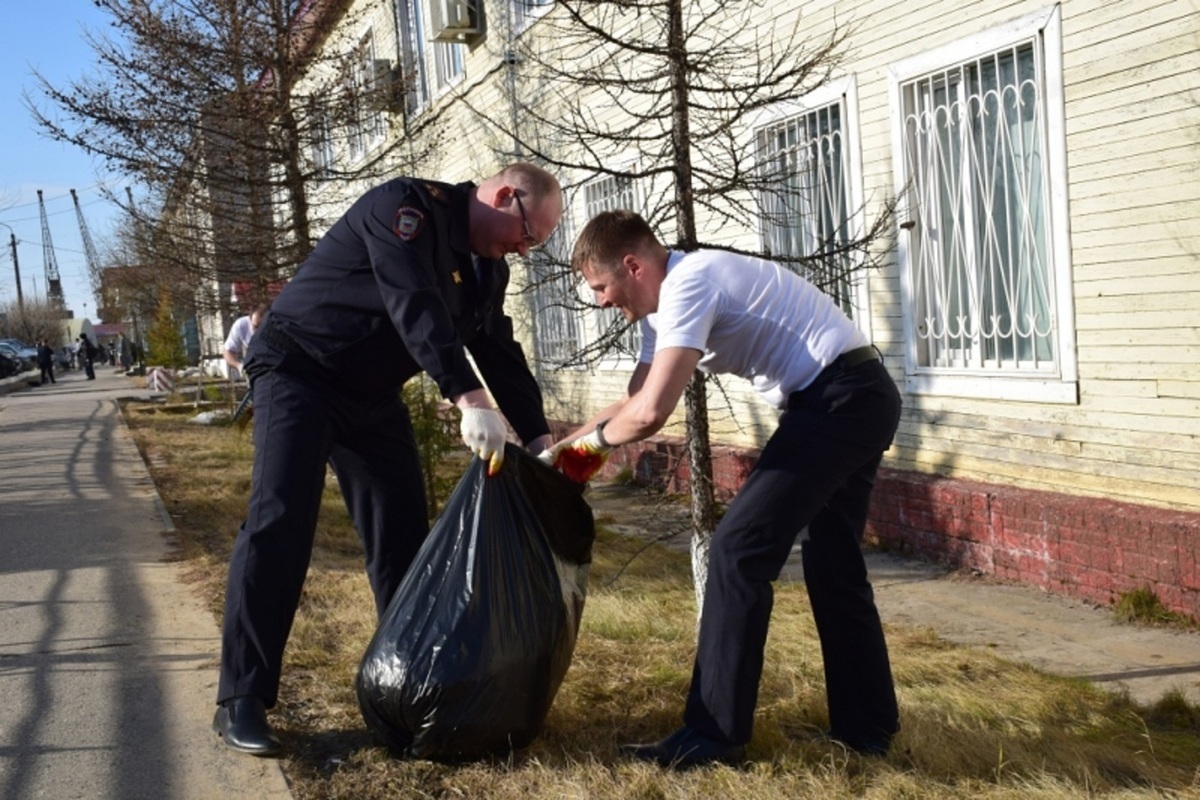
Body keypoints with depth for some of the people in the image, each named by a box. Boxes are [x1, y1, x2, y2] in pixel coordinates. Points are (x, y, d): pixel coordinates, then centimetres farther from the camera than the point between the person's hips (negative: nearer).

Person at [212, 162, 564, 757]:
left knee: (403, 534, 4)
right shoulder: (407, 207, -21)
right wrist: (468, 399, -44)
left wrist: (539, 440, -3)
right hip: (298, 372, -8)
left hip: (373, 394, 8)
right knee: (278, 524, -16)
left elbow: (502, 355, 6)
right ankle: (240, 702, -10)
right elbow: (415, 306, -35)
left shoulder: (486, 268, 5)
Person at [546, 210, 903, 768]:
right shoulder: (669, 302, 14)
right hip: (861, 401, 11)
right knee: (832, 563, 17)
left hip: (841, 398, -11)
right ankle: (867, 727, 27)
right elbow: (633, 400, 21)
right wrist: (555, 451, 15)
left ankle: (713, 736, -4)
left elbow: (649, 413, -23)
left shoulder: (687, 284, -17)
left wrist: (591, 441, -3)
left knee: (739, 548, -10)